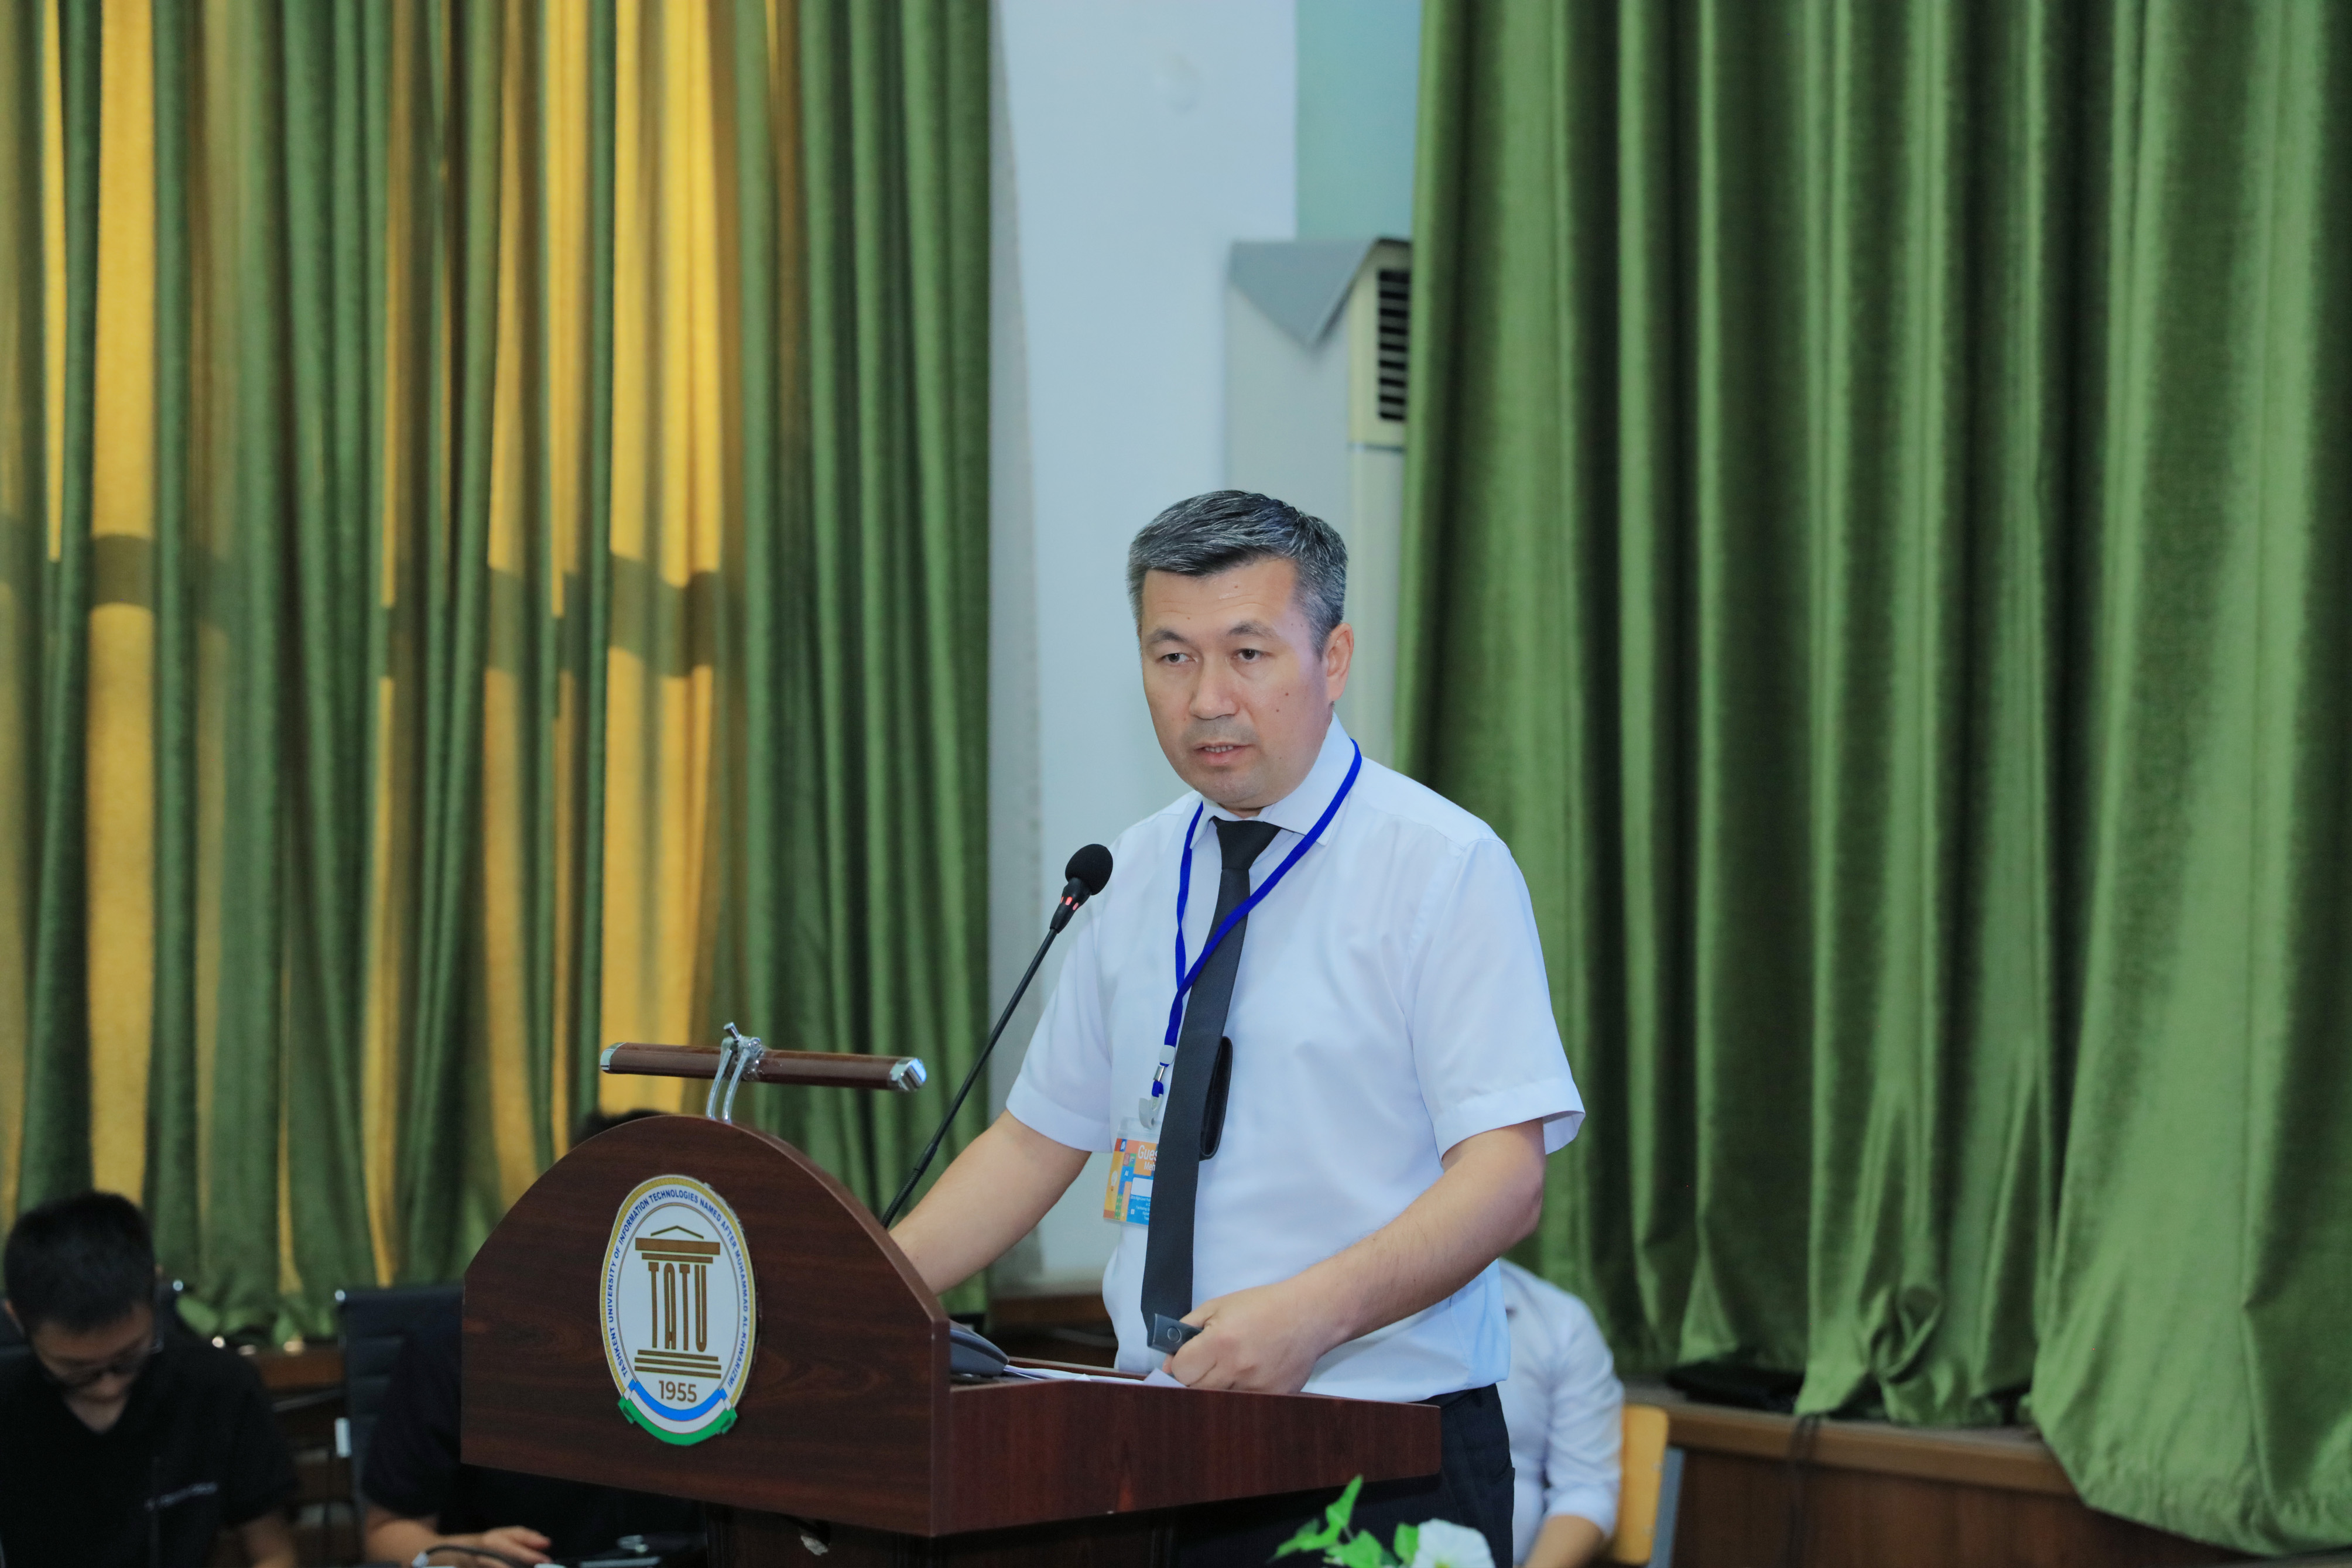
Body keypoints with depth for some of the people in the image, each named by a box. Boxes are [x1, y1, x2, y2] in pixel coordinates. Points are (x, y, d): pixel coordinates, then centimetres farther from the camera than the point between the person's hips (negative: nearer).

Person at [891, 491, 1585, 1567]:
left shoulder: (1444, 865, -8)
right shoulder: (1138, 874, 10)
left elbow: (1505, 1177, -16)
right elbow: (1041, 1137, 16)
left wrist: (1312, 1312, -31)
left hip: (1382, 1468, -5)